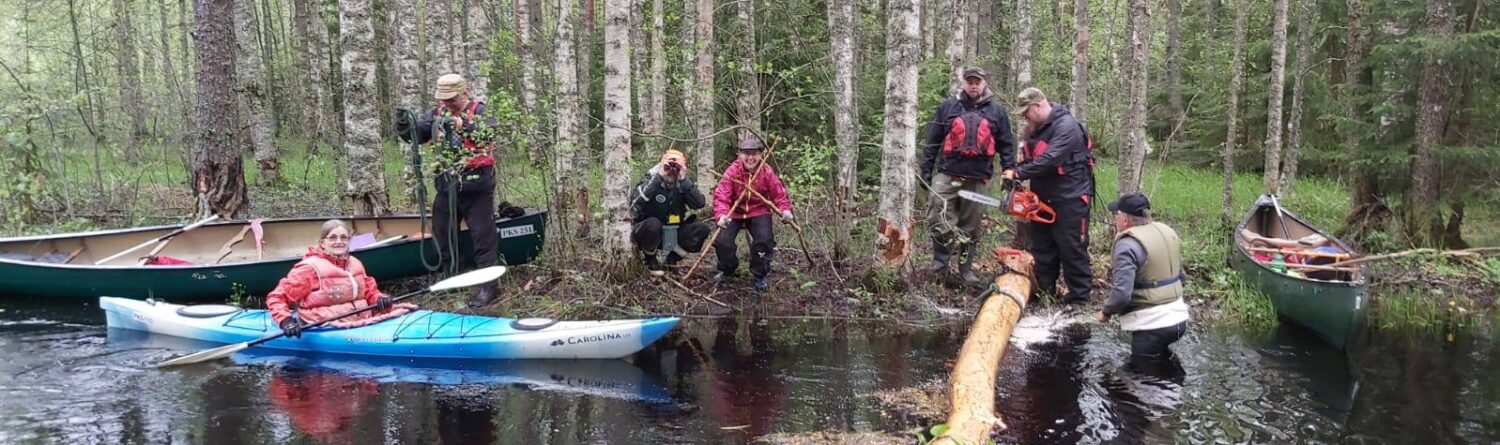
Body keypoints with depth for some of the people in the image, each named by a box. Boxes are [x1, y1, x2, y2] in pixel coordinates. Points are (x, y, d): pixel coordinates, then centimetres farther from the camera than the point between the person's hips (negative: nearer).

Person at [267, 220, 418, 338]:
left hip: (362, 321, 7)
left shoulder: (355, 264, 16)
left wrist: (380, 298, 2)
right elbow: (277, 297, -2)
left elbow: (370, 291, 26)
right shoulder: (309, 268, -4)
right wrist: (285, 321, -20)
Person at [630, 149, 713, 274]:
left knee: (703, 229, -14)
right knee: (653, 223, -36)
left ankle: (673, 257, 5)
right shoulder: (651, 180, -11)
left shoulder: (682, 184, -1)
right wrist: (659, 177, -29)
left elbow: (699, 204, -18)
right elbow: (636, 200, -32)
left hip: (672, 235, 4)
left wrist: (683, 179, -23)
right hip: (648, 231, -4)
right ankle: (648, 259, -7)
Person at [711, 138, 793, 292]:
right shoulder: (732, 171, -15)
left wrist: (785, 209, -27)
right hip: (734, 212, 0)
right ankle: (728, 270, 20)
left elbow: (779, 194, -6)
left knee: (764, 240, -24)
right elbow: (721, 195, -23)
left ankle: (760, 276, 4)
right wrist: (721, 214, -41)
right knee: (722, 242, -16)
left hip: (759, 212, 0)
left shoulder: (767, 172, -9)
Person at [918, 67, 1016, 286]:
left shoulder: (996, 111, 9)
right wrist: (925, 171, 4)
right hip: (947, 173, -1)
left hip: (977, 177, 1)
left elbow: (1006, 145, 12)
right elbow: (932, 142, 7)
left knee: (971, 226, 7)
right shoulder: (947, 107, 7)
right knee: (937, 217, -13)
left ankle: (966, 268, 16)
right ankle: (940, 259, 1)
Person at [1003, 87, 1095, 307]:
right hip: (1043, 199, 9)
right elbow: (1029, 159, 13)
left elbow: (1050, 160, -29)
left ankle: (1079, 299, 4)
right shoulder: (1035, 129, 11)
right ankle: (1043, 293, 22)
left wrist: (1019, 173, -25)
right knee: (1042, 249, 13)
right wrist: (1014, 176, -5)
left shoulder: (1066, 126, -18)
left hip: (1070, 200, -9)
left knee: (1072, 250, -3)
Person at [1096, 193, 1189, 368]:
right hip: (1178, 318, 8)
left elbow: (1121, 293, -26)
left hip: (1152, 324, -8)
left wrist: (1106, 312, -8)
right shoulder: (1168, 232, 8)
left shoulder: (1128, 245, -20)